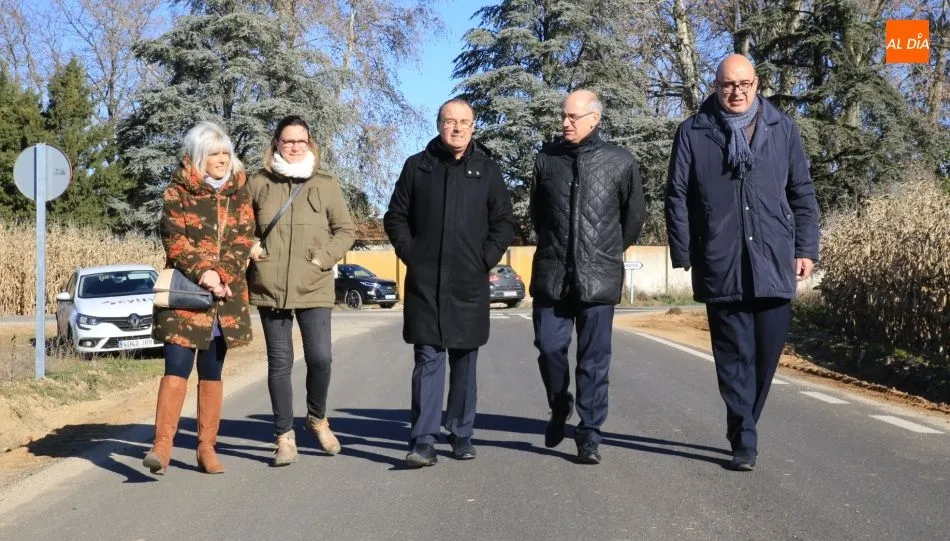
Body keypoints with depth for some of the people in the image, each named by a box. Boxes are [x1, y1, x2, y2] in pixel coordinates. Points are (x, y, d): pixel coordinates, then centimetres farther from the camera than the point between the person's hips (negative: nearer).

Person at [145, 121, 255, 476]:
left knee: (212, 371, 8)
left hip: (226, 293, 3)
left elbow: (243, 237, 2)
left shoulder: (238, 190, 10)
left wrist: (220, 273, -12)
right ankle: (162, 444, -10)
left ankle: (207, 447, 14)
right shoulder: (178, 191, 1)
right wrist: (202, 272, -21)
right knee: (177, 364, -11)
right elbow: (174, 239, -8)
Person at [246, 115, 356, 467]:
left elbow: (346, 230, 7)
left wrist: (324, 257, -7)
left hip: (314, 289, 0)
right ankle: (284, 436, 17)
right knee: (279, 363, 5)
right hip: (269, 288, 1)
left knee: (320, 358, -6)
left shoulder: (326, 185, 4)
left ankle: (317, 417, 23)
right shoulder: (258, 184, 5)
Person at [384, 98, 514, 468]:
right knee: (427, 359, -4)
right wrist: (410, 254, -1)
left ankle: (461, 436, 17)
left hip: (469, 284, 1)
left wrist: (486, 259, -3)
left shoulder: (487, 170, 7)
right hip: (424, 282, -1)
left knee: (464, 361, 8)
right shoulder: (417, 166, 7)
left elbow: (504, 223, 8)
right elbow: (395, 217, 11)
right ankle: (423, 440, -6)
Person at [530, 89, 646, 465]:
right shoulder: (547, 158, 5)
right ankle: (559, 407, 32)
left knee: (594, 360, 1)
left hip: (599, 277, -2)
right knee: (549, 347, 4)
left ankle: (589, 434, 9)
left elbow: (635, 215, 9)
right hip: (552, 274, 2)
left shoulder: (621, 162, -2)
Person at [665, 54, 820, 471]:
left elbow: (802, 194, 11)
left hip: (775, 264, 2)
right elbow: (677, 198, 3)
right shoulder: (693, 133, 3)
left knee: (768, 353, 7)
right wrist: (684, 255, -1)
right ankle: (744, 441, 9)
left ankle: (742, 427, 26)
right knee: (735, 355, 2)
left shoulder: (783, 129, 9)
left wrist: (806, 248, 5)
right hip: (721, 266, -2)